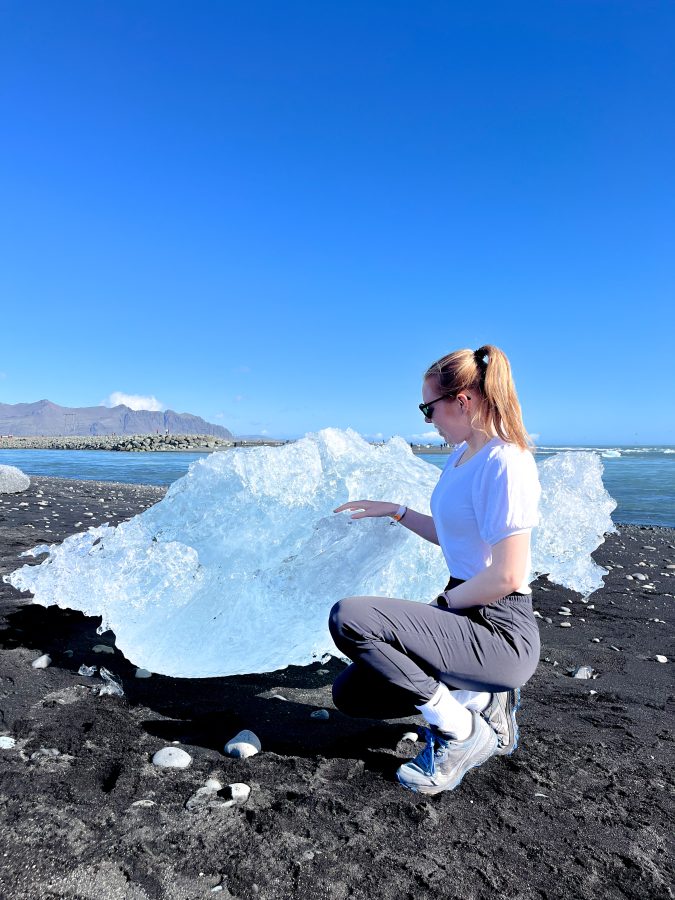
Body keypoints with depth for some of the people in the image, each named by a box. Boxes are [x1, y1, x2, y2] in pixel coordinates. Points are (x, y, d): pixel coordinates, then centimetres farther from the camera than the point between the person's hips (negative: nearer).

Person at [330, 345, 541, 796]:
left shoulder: (505, 462, -21)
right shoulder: (461, 455, 9)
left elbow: (506, 577, -24)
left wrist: (439, 606, -12)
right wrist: (395, 511, 17)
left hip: (499, 632, -9)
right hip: (465, 612, 9)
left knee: (348, 618, -24)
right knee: (350, 694, 9)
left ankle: (461, 734, -7)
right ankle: (483, 701, 13)